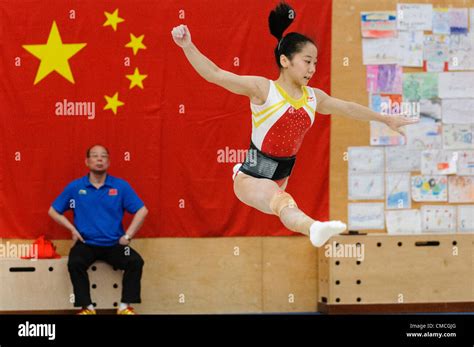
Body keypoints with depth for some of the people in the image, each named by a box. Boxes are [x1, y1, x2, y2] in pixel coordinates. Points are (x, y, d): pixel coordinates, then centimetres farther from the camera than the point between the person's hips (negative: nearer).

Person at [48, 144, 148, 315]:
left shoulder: (121, 186, 2)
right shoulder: (75, 187, 3)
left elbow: (142, 211, 4)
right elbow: (53, 211, 11)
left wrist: (127, 236, -3)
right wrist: (72, 229, 0)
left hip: (114, 244, 1)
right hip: (86, 243, 0)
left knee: (135, 261, -26)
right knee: (75, 263, -32)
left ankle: (125, 306, -14)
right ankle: (87, 307, -19)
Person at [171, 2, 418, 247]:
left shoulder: (314, 97, 4)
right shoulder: (263, 89, -15)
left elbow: (349, 108, 21)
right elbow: (215, 74, -22)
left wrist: (387, 119, 32)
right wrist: (188, 47, -35)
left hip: (281, 177, 12)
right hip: (252, 176, -12)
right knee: (282, 202, -39)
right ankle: (314, 229, -68)